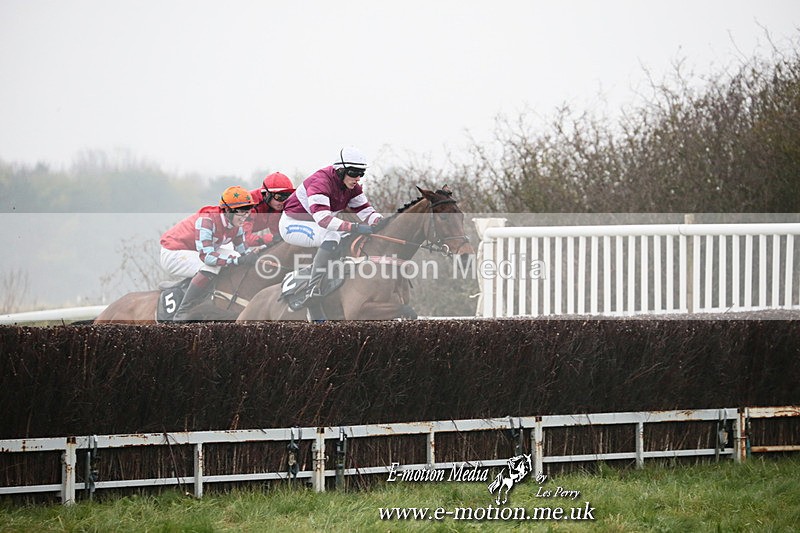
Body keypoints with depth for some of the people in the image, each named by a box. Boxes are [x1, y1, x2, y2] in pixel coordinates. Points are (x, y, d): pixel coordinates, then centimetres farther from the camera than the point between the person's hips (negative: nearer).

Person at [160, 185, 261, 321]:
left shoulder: (236, 225, -4)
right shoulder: (207, 220, -31)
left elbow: (242, 250, 2)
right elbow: (206, 256, -40)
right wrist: (239, 260, -45)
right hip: (173, 254, -10)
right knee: (211, 267, -33)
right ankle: (182, 314, -27)